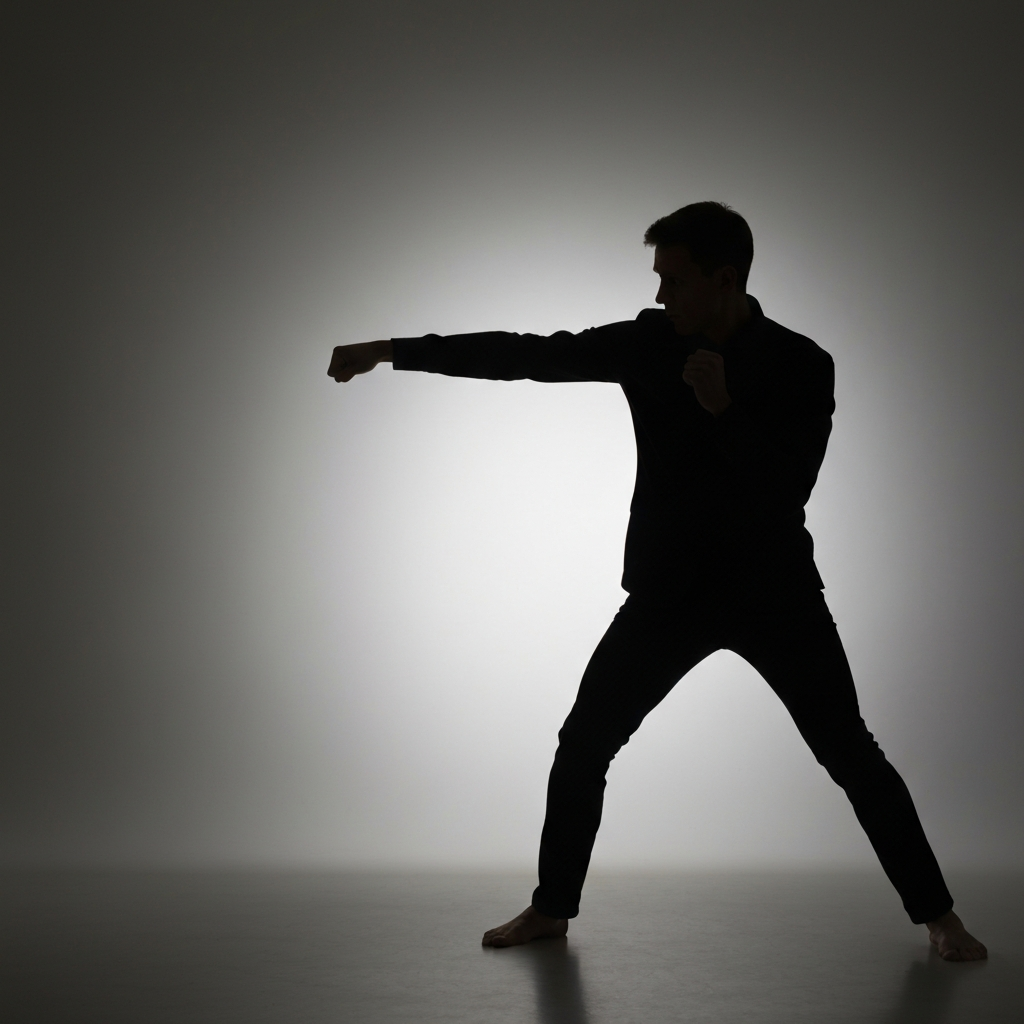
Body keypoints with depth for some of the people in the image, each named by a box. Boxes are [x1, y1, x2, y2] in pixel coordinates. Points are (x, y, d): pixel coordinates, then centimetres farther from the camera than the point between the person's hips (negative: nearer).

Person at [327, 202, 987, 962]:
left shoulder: (801, 366, -11)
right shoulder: (650, 343, -4)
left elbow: (787, 491, -19)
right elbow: (527, 354, -3)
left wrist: (723, 409, -27)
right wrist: (393, 350, -5)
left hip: (774, 590, -2)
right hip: (671, 589, 3)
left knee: (852, 757, 1)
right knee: (582, 746, 3)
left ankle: (937, 914, 19)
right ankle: (552, 907, 21)